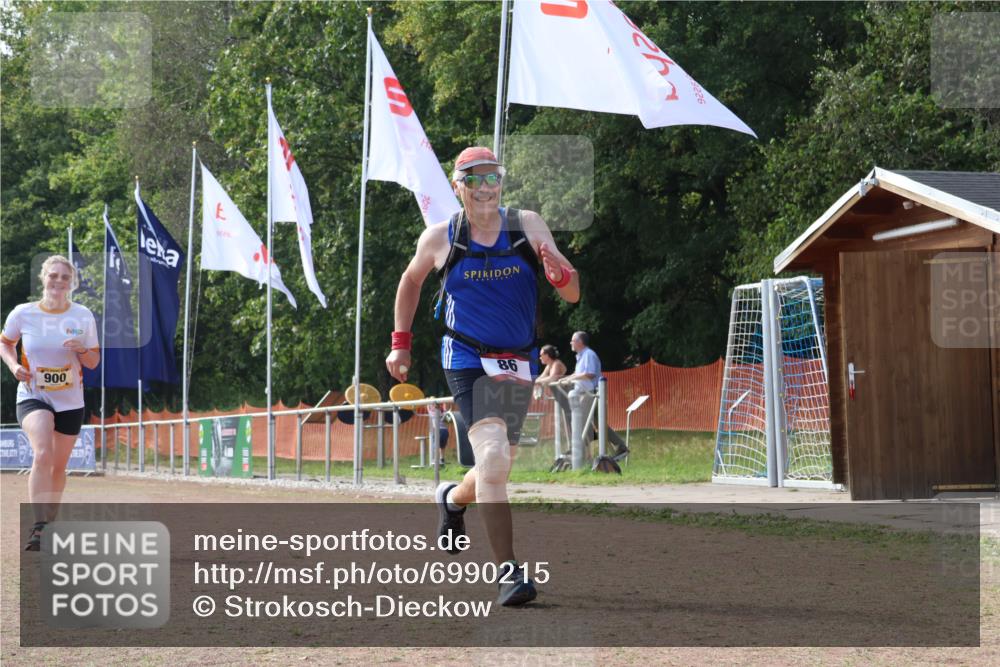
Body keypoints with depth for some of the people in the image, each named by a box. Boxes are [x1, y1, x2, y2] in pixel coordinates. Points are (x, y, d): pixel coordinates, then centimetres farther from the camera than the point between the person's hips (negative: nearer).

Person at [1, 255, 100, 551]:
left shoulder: (83, 316, -3)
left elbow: (93, 362, 4)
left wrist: (82, 349, -18)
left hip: (70, 401, 3)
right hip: (32, 396, -3)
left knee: (59, 465, 13)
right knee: (43, 454, -27)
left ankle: (50, 522, 33)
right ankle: (38, 527, -29)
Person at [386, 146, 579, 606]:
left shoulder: (528, 226, -2)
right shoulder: (439, 238, -3)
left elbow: (573, 295, -5)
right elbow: (410, 281, 18)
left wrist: (558, 271, -27)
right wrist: (400, 343, 16)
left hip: (519, 365, 3)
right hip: (467, 360, -3)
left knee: (498, 469, 15)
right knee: (493, 458, -22)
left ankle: (452, 499, 50)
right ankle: (509, 572, -19)